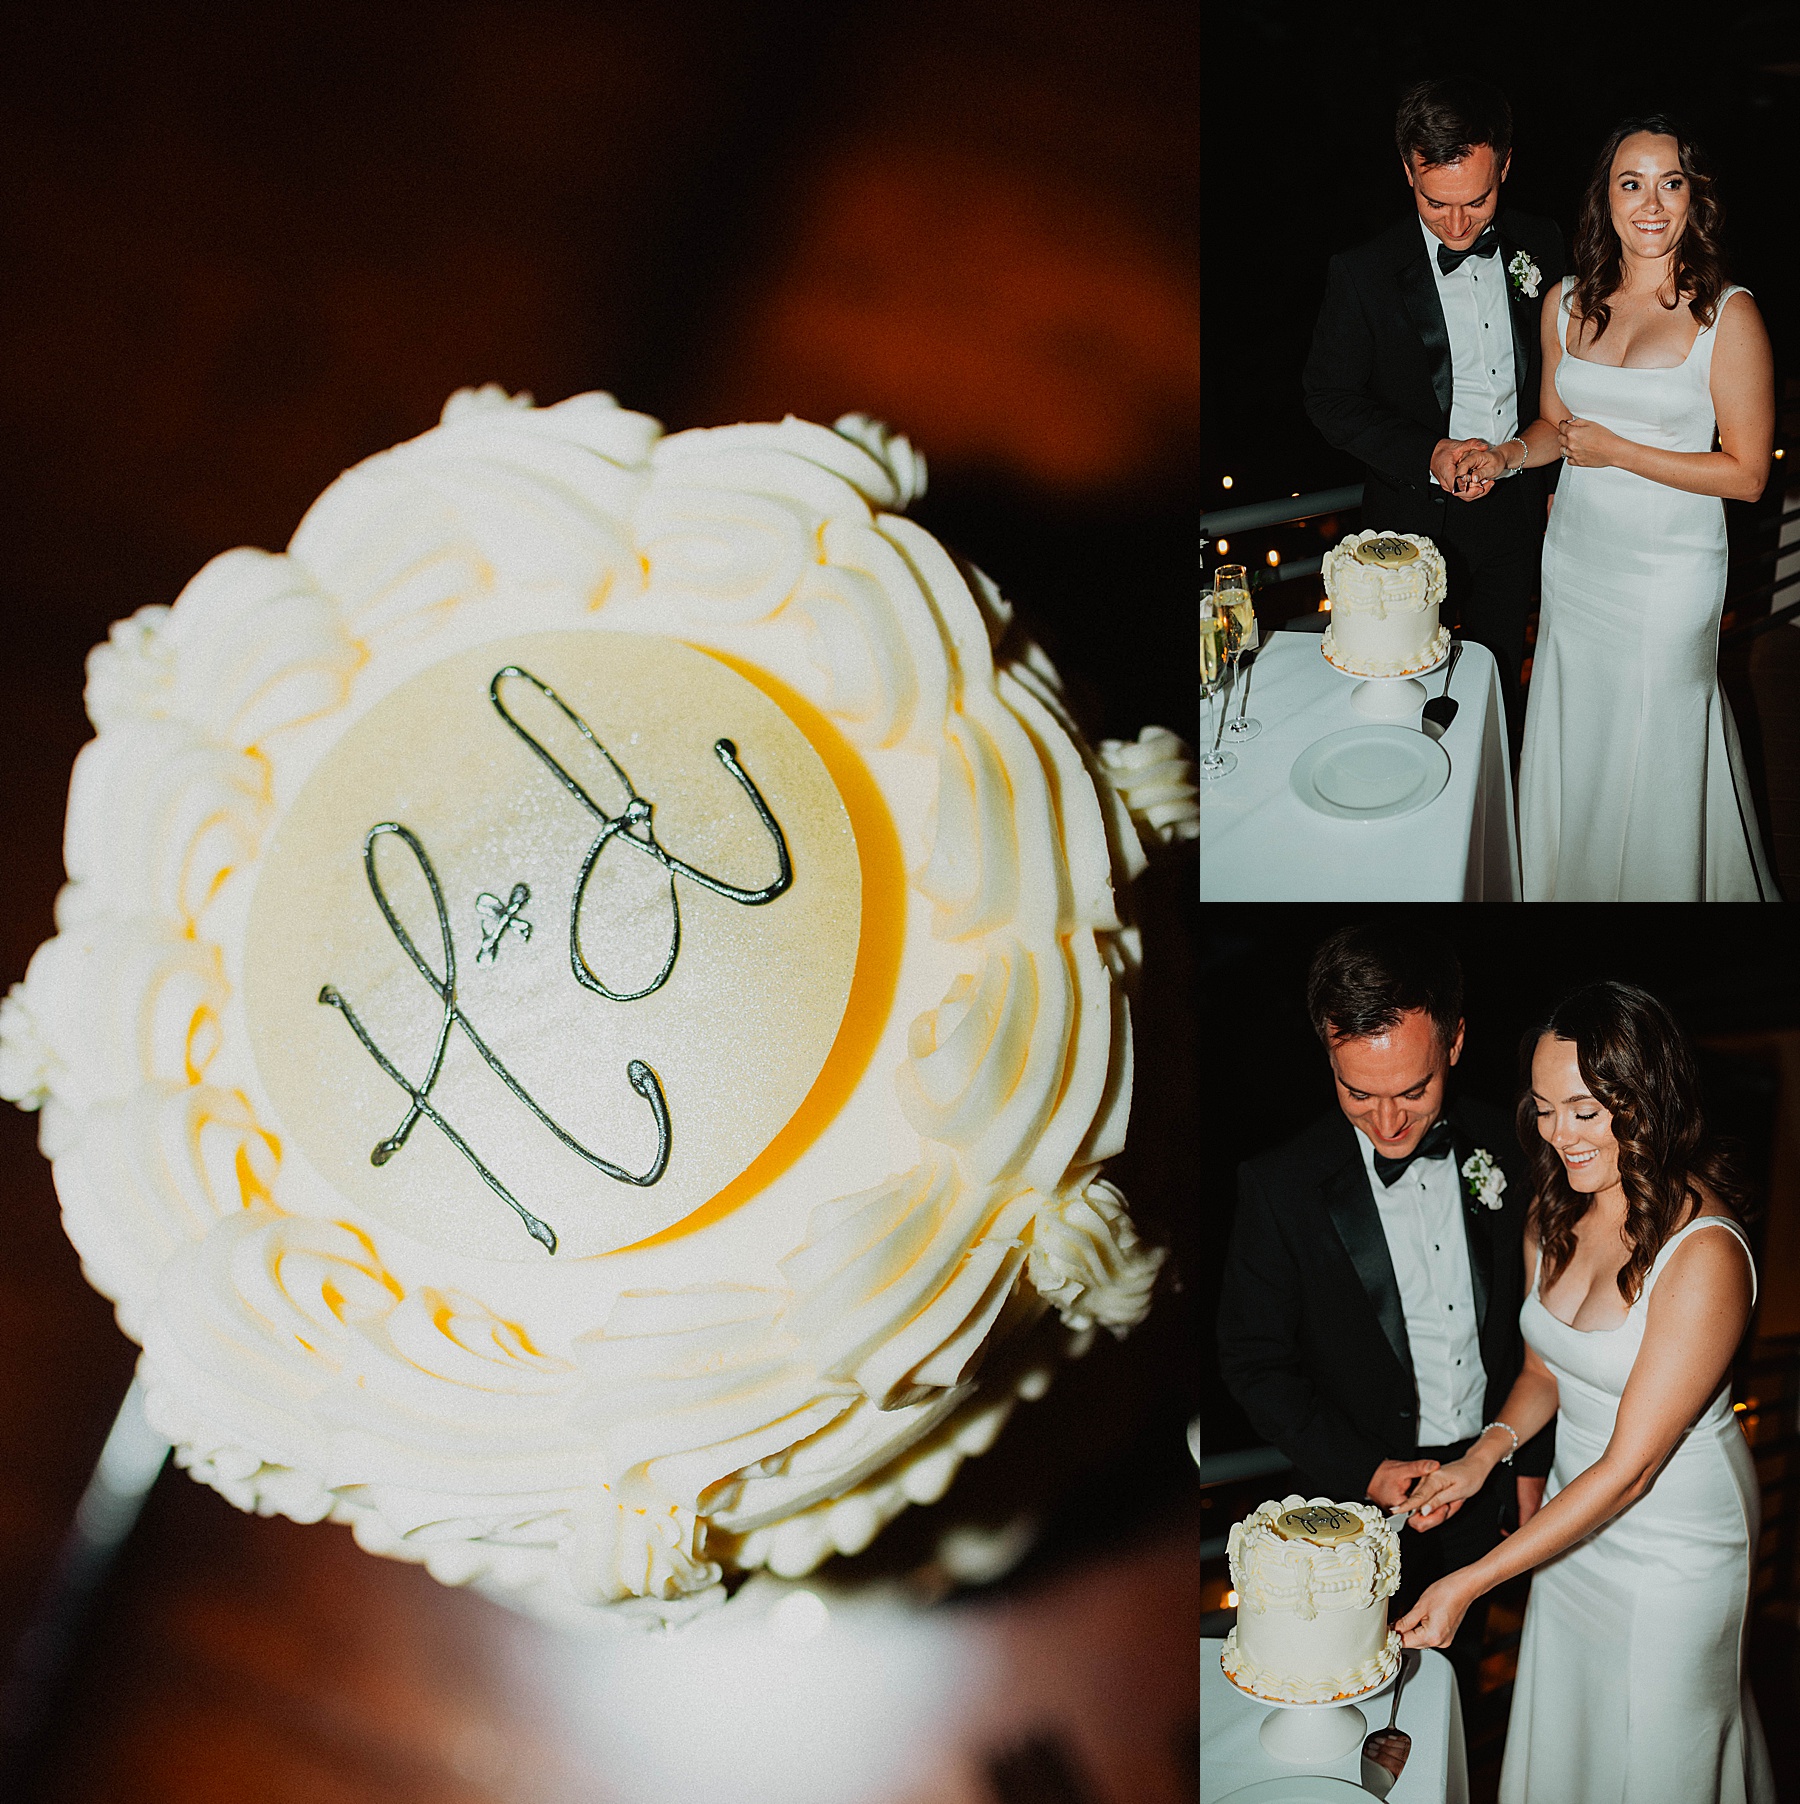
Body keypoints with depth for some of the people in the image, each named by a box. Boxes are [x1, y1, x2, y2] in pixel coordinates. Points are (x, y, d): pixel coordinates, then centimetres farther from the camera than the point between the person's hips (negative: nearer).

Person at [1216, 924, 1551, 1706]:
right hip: (1362, 1497, -3)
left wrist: (1530, 1458, 8)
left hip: (1483, 1484, 4)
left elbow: (1516, 1311, 4)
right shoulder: (1279, 1186, -21)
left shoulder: (1489, 1143, -8)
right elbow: (1255, 1363, -13)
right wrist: (1365, 1473, -20)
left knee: (1459, 1670, 23)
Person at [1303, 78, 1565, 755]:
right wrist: (1430, 455, -23)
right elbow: (1330, 399, -11)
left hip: (1514, 509, 3)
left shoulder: (1540, 247, -5)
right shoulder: (1363, 273, -17)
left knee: (1500, 676, 19)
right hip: (1417, 515, -3)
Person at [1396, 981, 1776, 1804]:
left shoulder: (1704, 1255, -30)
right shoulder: (1552, 1217, -6)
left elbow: (1629, 1469, -28)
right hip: (1576, 1507, 6)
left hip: (1675, 1536, -6)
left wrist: (1468, 1583, -27)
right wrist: (1485, 1453, -12)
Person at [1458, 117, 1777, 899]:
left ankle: (1660, 885, 28)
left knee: (1652, 754, 7)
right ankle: (1569, 885, 36)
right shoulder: (1566, 303, 1)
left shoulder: (1728, 315, -14)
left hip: (1669, 573, -5)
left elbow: (1747, 474, -13)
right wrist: (1506, 455, -5)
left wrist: (1616, 451, -16)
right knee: (1571, 741, 17)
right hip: (1574, 561, 5)